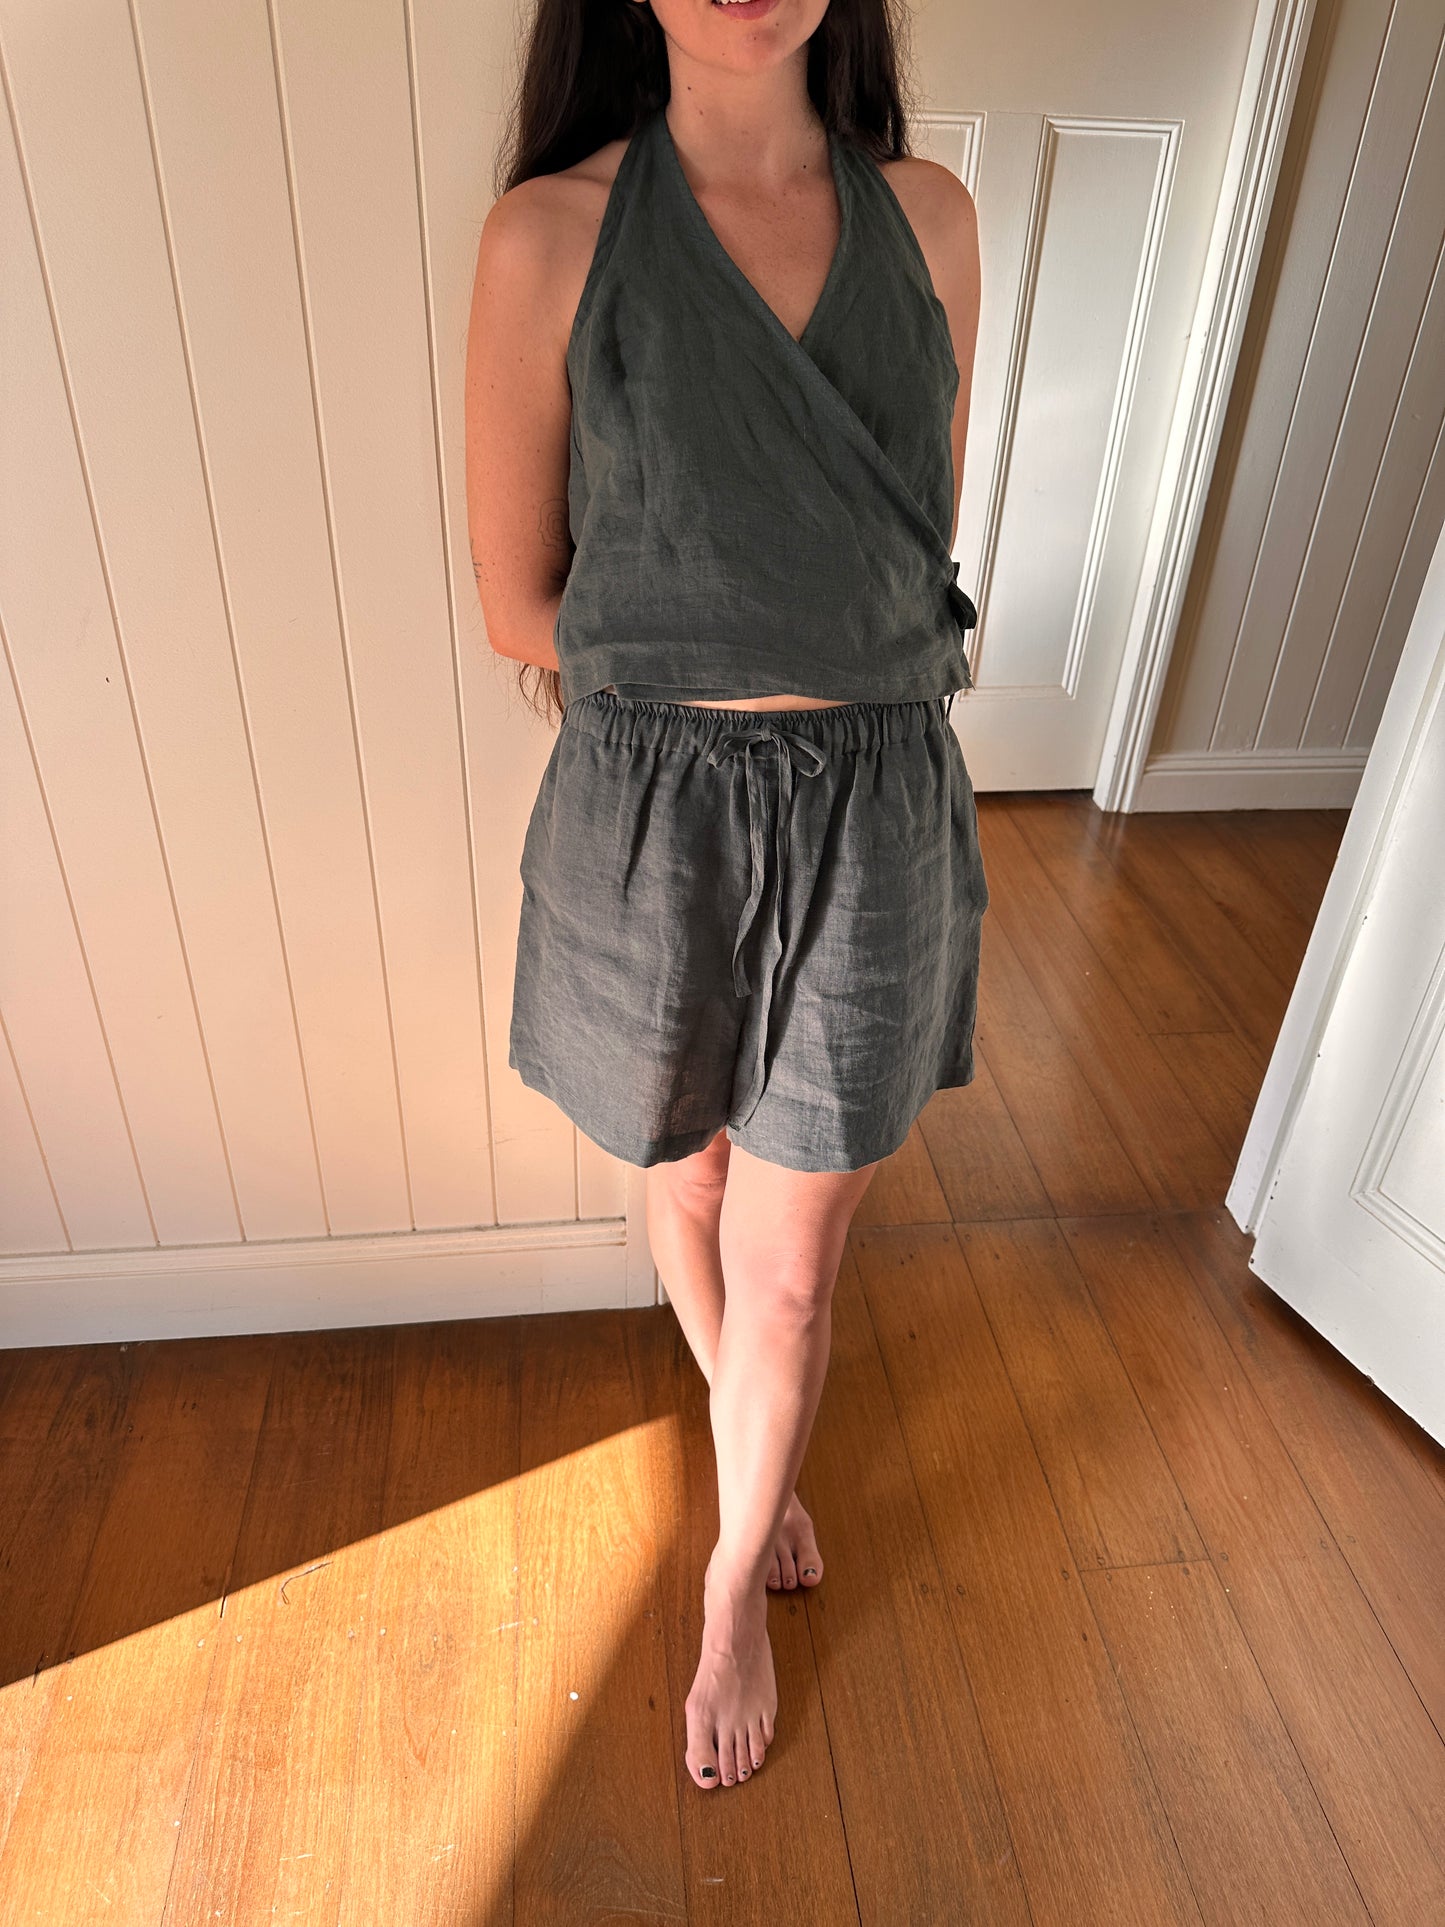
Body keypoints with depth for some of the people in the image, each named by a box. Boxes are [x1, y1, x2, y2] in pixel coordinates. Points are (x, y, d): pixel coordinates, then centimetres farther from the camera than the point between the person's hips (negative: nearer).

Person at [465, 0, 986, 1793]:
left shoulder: (930, 215, 2)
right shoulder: (550, 234, -7)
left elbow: (919, 552, 7)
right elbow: (520, 606, -6)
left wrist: (685, 646, 0)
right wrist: (731, 661, 0)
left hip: (872, 818, 1)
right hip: (651, 819, -1)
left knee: (791, 1274, 12)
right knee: (689, 1186, 23)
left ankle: (733, 1583, 42)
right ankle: (762, 1450, 57)